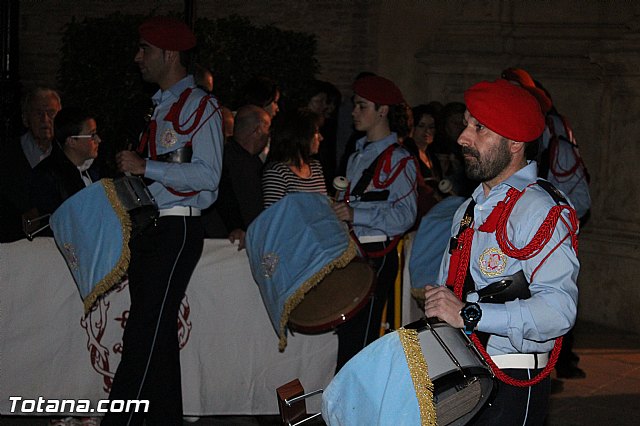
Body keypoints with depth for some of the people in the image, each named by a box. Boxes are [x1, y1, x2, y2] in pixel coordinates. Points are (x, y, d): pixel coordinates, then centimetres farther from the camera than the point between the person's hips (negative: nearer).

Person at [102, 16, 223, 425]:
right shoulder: (158, 106, 17)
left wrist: (144, 166, -19)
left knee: (144, 335, -11)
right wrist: (131, 165, 8)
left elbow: (207, 175, -18)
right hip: (147, 228, 9)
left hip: (177, 230, -9)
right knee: (159, 334, 12)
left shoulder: (201, 106, -8)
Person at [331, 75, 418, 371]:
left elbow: (405, 215, -18)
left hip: (376, 257, -8)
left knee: (359, 339, -10)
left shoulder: (398, 160, -7)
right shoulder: (357, 155, 20)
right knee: (345, 333, 8)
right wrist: (336, 210, 13)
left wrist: (356, 215, -22)